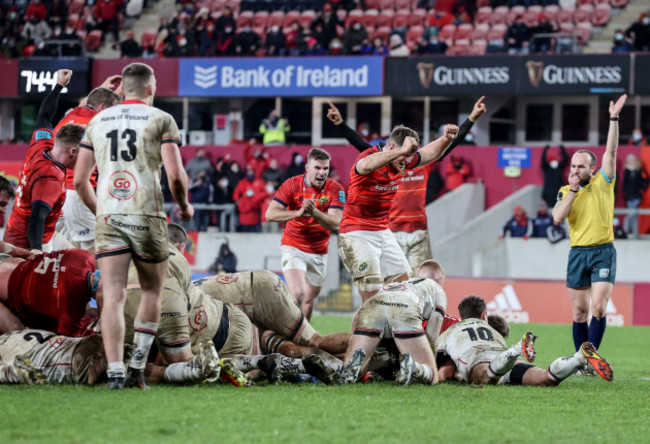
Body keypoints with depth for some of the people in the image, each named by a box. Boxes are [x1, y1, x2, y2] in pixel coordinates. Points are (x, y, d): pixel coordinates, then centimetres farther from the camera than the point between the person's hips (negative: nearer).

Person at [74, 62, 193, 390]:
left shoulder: (98, 121, 14)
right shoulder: (161, 120, 3)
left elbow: (79, 180, 14)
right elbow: (175, 175, -7)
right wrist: (184, 205, 12)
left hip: (108, 218, 2)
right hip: (147, 216, -2)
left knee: (113, 296, -4)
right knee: (152, 292, 14)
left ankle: (115, 372, -16)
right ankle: (137, 367, 8)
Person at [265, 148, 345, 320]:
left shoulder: (335, 189, -9)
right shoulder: (292, 185, -10)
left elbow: (336, 224, -18)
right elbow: (270, 214, -16)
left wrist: (313, 212, -34)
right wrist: (298, 212, -31)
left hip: (318, 252, 2)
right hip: (293, 248, -2)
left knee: (309, 301, 11)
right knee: (297, 293, -22)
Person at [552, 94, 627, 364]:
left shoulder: (602, 184, 1)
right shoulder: (565, 192, 9)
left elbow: (611, 152, -9)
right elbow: (557, 218, -7)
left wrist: (614, 119, -16)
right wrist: (573, 190, -9)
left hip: (602, 252, -3)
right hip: (577, 253, 3)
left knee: (598, 307, -15)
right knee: (579, 312, 5)